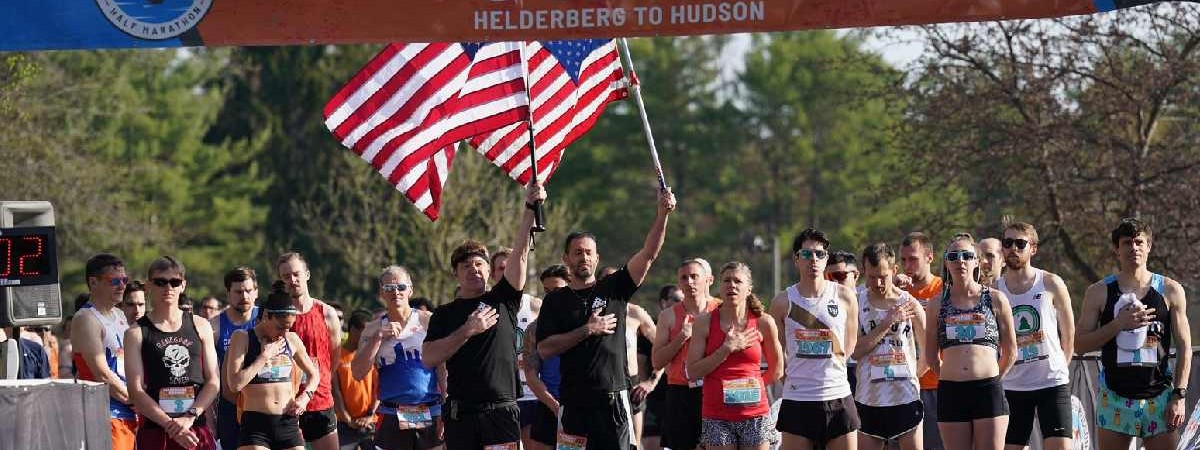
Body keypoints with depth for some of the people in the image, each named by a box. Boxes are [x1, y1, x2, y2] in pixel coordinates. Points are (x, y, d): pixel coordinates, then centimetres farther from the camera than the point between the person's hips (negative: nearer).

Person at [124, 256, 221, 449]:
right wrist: (170, 425, -15)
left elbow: (214, 382, 7)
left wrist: (190, 417, -9)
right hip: (155, 431, -3)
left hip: (198, 429, 3)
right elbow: (136, 391, -4)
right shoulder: (137, 333, 3)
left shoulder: (200, 326, 12)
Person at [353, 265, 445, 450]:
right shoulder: (372, 330, 10)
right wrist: (379, 337, -8)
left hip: (430, 415, -1)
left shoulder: (428, 322, 3)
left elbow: (443, 369, 3)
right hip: (392, 419, 1)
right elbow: (358, 373, 1)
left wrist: (446, 412, -4)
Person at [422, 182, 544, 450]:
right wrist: (467, 330, -11)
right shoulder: (445, 314, 10)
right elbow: (428, 358, -3)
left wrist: (530, 209, -16)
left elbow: (520, 254, -4)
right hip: (460, 414, 1)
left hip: (501, 411, -1)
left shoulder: (502, 300, 9)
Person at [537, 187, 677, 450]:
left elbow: (649, 254, -3)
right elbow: (544, 348, -1)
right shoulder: (556, 301, 9)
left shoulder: (614, 289, 8)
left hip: (614, 397, 0)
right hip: (574, 402, 0)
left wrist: (662, 214, -15)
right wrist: (586, 331, -8)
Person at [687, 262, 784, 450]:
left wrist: (748, 386, 9)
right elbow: (692, 371, -4)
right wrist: (727, 349, -9)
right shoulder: (705, 322, 2)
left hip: (754, 415, 0)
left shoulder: (763, 323, 2)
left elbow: (776, 371, 13)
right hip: (717, 416, 0)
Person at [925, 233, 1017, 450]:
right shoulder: (937, 305, 8)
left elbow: (1011, 351, 11)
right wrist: (951, 378, 11)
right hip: (951, 392, 2)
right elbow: (931, 355, 16)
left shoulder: (996, 300, 5)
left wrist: (993, 379, 10)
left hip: (988, 391, -2)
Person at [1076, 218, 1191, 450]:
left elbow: (1184, 347, 5)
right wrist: (1119, 324, -14)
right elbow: (1079, 344, 0)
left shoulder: (1171, 291, 4)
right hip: (1114, 400, 0)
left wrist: (1179, 396, -4)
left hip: (1158, 399, 0)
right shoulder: (1099, 292, 3)